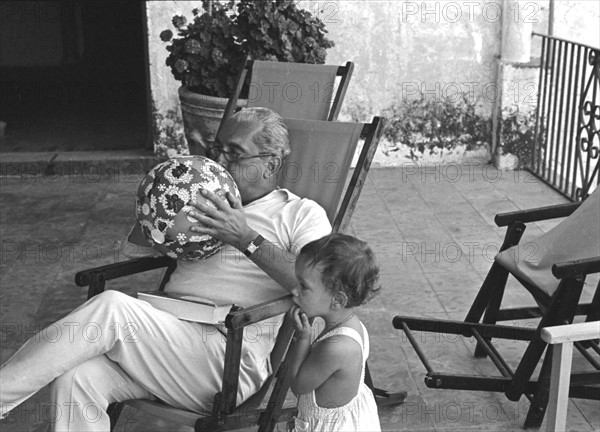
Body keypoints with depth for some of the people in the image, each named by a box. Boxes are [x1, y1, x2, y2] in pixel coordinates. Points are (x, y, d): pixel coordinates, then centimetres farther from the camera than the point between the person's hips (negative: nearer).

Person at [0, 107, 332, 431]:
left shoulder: (302, 214, 6)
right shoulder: (210, 200, 24)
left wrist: (247, 239, -15)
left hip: (233, 363, -6)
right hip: (167, 341, 6)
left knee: (112, 306, -26)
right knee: (75, 378, -22)